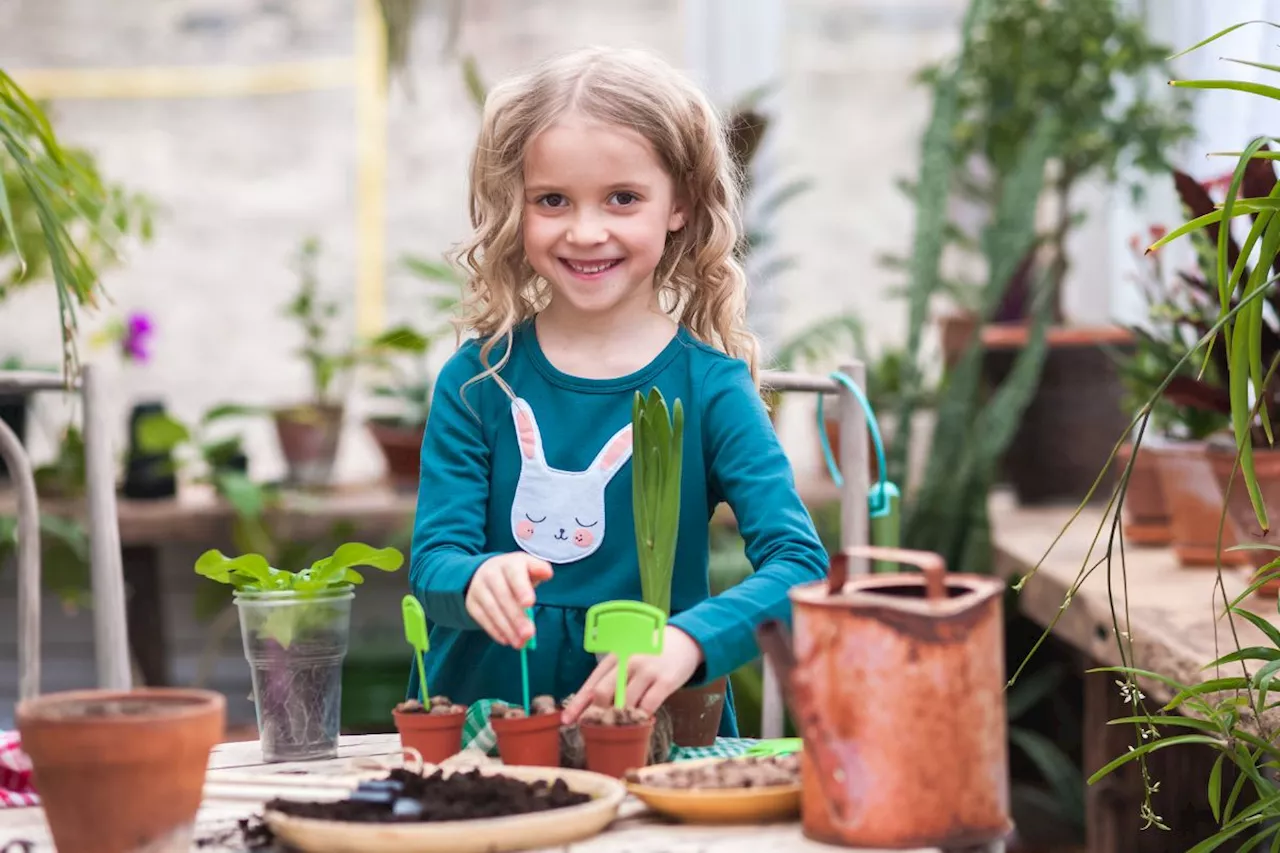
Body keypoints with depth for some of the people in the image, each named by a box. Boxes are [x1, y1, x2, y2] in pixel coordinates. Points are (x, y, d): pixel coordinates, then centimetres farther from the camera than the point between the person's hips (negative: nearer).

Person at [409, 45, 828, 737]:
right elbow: (431, 560, -1)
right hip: (478, 726, 5)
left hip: (654, 729, -5)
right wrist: (475, 579, -25)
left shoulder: (707, 386, -1)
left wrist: (690, 639, -29)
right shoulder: (478, 381, 4)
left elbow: (800, 563, -10)